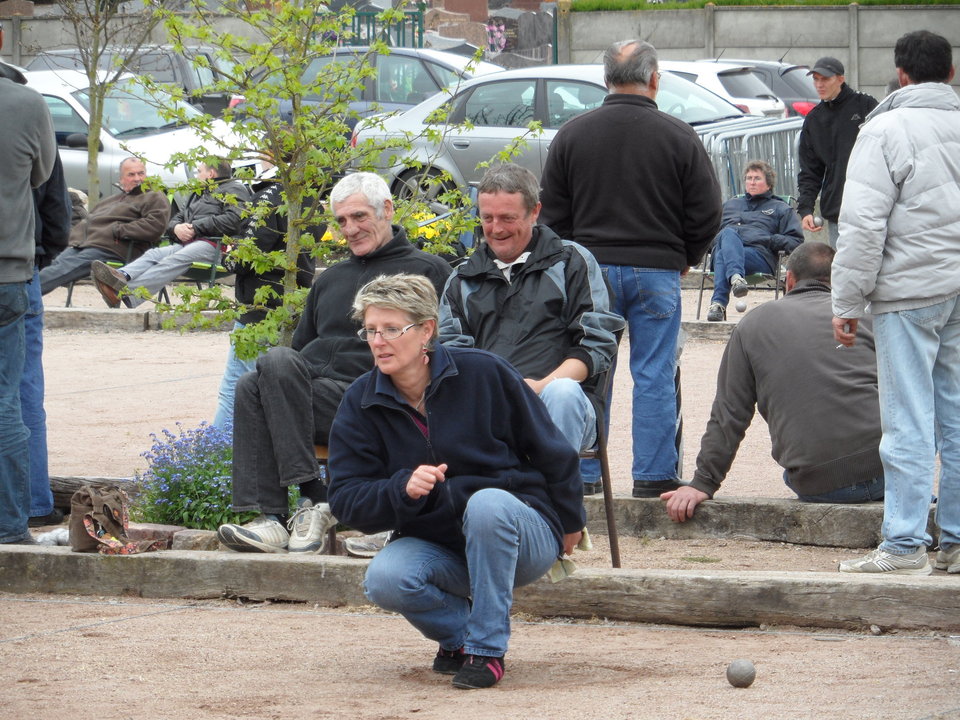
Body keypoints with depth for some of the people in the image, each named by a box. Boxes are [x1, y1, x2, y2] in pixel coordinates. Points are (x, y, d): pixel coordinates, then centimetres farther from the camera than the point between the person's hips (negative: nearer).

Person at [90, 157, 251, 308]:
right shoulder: (198, 194, 38)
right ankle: (122, 276, -50)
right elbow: (177, 217, 30)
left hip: (213, 244, -8)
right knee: (154, 254, -21)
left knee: (177, 259, -34)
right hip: (185, 243, 8)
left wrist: (196, 227, -9)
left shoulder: (235, 190, 11)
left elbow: (234, 220, -9)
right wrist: (176, 227, 4)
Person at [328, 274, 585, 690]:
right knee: (384, 580, -30)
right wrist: (404, 488, -27)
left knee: (487, 503, -36)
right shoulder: (361, 403, -3)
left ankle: (486, 649, -23)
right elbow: (345, 499, -7)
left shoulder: (484, 374, -11)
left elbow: (551, 451, 1)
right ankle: (459, 633, 3)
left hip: (520, 536, -2)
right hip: (435, 549, 2)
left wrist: (569, 525, 11)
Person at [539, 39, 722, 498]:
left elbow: (552, 214, 5)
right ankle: (653, 477, 4)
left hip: (592, 268, 2)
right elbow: (707, 212, -1)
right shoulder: (677, 137, -4)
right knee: (655, 376, 3)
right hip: (657, 271, -2)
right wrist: (684, 258, 15)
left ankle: (583, 476, 8)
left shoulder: (572, 134, 1)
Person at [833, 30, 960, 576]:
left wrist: (847, 302, -7)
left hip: (911, 291, -5)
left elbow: (863, 224, -12)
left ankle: (905, 545, -4)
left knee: (909, 422, -4)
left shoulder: (886, 130, -8)